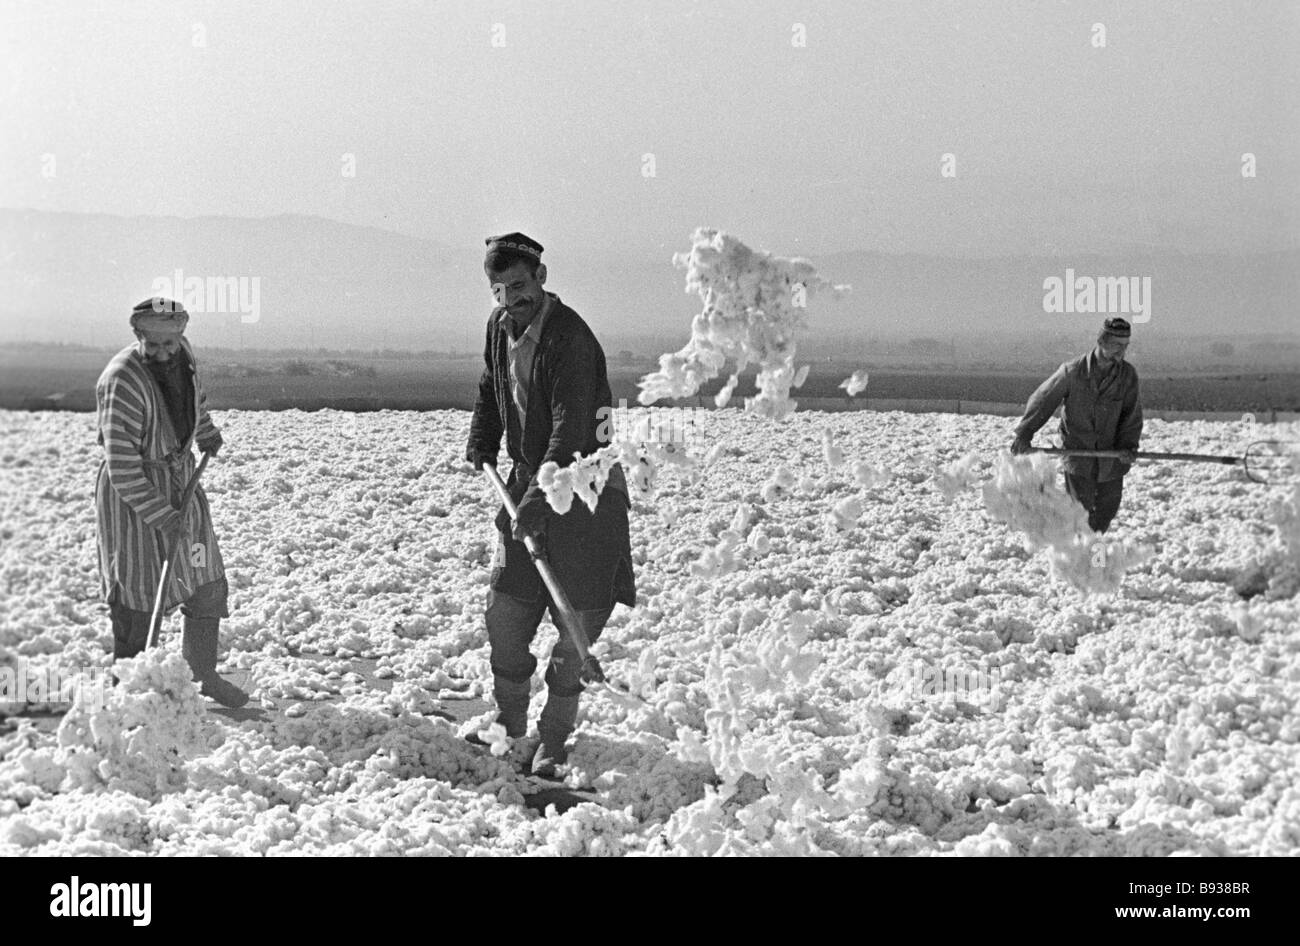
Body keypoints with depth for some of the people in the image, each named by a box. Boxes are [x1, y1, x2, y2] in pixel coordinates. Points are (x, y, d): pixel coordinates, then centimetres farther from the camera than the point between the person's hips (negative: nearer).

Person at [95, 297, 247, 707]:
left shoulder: (182, 351, -5)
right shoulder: (124, 381, -28)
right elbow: (121, 466, -28)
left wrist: (207, 433, 33)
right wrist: (160, 516, -28)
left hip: (180, 477, 7)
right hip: (131, 490, -7)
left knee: (207, 580, 9)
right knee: (136, 590, -4)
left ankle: (203, 673, 22)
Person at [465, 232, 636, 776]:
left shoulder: (572, 338, -21)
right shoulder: (500, 326, 5)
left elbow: (571, 426, -30)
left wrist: (542, 497, -37)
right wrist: (481, 450, 12)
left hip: (585, 491, -7)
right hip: (528, 482, 7)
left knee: (575, 627, -3)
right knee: (504, 615, 6)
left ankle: (553, 743, 8)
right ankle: (509, 728, 23)